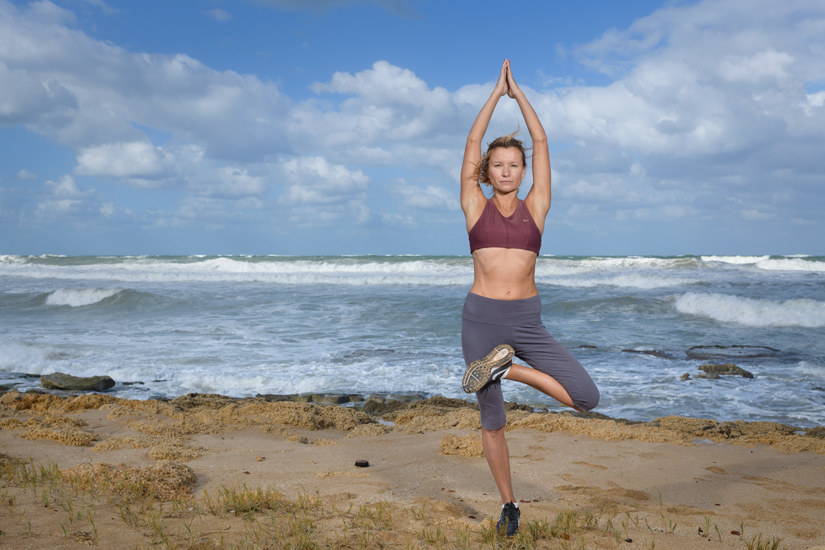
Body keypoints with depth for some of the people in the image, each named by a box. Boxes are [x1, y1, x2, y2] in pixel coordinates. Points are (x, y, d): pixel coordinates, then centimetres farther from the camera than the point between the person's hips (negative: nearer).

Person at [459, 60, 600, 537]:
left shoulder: (535, 207, 7)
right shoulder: (475, 207, 6)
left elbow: (542, 144, 6)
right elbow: (472, 145, 2)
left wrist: (518, 93, 11)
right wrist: (496, 94, 8)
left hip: (527, 321, 1)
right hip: (481, 318, -1)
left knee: (588, 398, -11)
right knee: (492, 420, 8)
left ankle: (508, 368, 4)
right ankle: (508, 504, 27)